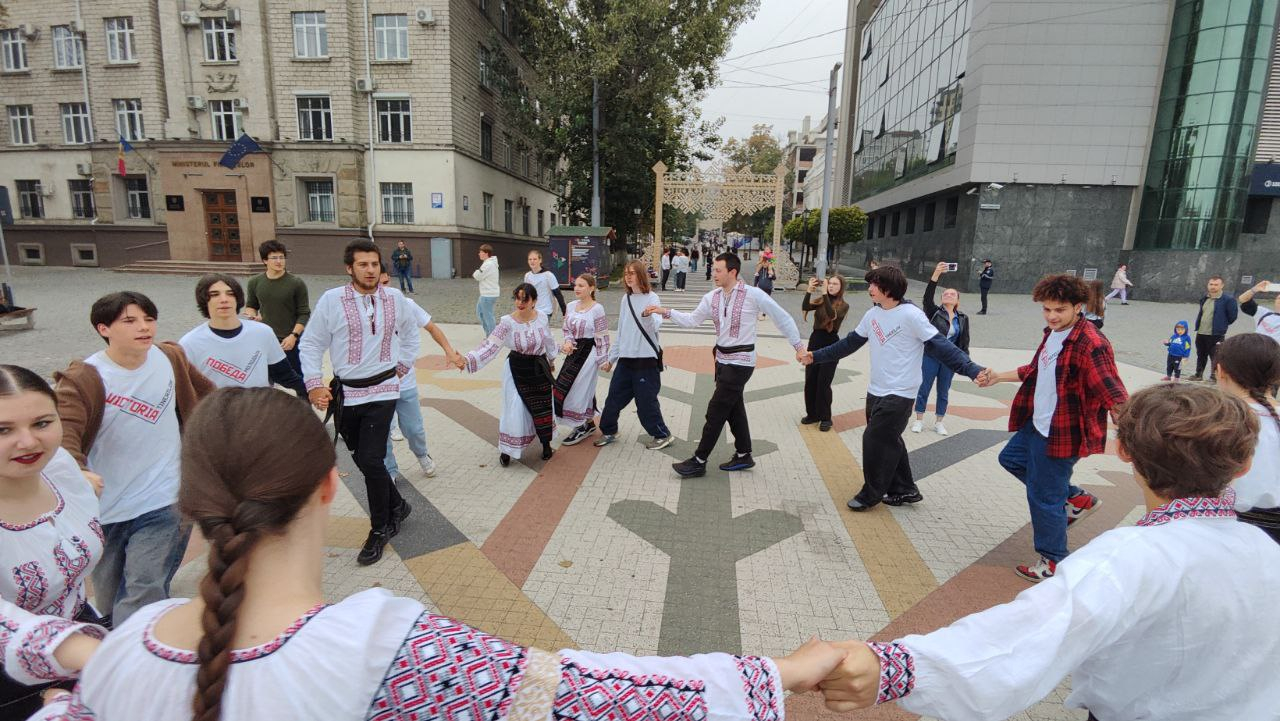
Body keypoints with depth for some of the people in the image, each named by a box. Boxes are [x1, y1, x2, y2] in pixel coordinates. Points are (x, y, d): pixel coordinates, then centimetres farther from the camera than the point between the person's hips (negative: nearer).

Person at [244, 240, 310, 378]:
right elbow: (250, 306, 15)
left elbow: (304, 314, -9)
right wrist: (252, 315, -8)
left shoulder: (296, 283, -10)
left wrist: (293, 335, -19)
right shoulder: (255, 282, 0)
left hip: (291, 341, -3)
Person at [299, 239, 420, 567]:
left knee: (371, 460, -8)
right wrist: (314, 384, -7)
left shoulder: (395, 299, 0)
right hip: (345, 393, 1)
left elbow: (410, 332, 18)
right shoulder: (331, 300, -6)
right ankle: (396, 507, 34)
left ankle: (380, 530, 11)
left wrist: (403, 364, 17)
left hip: (382, 391, -1)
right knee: (362, 460, 11)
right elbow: (311, 343, 0)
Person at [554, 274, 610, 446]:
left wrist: (603, 359, -12)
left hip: (589, 353, -7)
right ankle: (588, 423, 30)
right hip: (574, 351, 7)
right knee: (582, 390, 13)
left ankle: (584, 426, 15)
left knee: (578, 388, -4)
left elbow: (602, 337, -12)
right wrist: (568, 342, -6)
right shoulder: (571, 306, 5)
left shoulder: (597, 309, -14)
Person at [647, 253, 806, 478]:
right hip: (723, 360, 7)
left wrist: (798, 345, -3)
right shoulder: (712, 298, 2)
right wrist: (666, 312, -6)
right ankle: (743, 456, 34)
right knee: (734, 409, 18)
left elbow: (782, 317, -8)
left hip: (740, 362, -7)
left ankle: (699, 462, 7)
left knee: (716, 411, -4)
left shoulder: (753, 294, -16)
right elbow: (692, 320, 5)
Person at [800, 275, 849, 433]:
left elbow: (832, 315, -25)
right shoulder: (820, 301, 5)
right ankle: (812, 414, 22)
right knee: (810, 381, 8)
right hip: (814, 341, 5)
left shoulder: (843, 305, -5)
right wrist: (809, 290, -24)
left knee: (823, 383, -3)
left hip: (830, 344, -4)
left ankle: (825, 418, 10)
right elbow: (805, 307, -10)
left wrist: (825, 294, -28)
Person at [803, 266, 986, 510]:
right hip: (876, 390, 8)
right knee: (888, 441, 15)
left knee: (876, 440, -5)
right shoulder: (873, 314, 6)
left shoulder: (911, 315, -17)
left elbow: (941, 346, -18)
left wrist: (973, 370, -27)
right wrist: (816, 356, 15)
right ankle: (905, 490, 29)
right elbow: (849, 343, 14)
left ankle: (871, 494, 11)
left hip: (899, 393, -8)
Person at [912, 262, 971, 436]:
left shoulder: (962, 318, 3)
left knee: (944, 392, 11)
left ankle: (939, 422, 23)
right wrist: (936, 275, -32)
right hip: (931, 357, -3)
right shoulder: (934, 312, -5)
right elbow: (927, 297, -22)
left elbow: (964, 341, 7)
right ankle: (919, 420, 17)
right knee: (924, 388, 4)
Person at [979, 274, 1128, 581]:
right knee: (1011, 458, 28)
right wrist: (1000, 377, 29)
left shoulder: (1090, 345, -23)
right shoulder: (1053, 333, 5)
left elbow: (1114, 394, -30)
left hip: (1060, 434, -10)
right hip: (1036, 425, 10)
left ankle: (1053, 562, 23)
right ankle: (1075, 498, 36)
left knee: (1044, 497, 2)